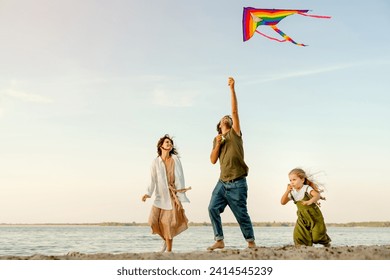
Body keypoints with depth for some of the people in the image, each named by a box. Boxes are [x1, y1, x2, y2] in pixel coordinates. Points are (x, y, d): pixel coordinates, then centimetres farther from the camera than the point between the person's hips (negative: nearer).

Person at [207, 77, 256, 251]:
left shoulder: (234, 133, 5)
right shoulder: (217, 139, 17)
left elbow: (235, 110, -5)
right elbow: (213, 160, 7)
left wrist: (232, 88, -9)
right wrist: (218, 144, -7)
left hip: (237, 183, -4)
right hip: (222, 182, 4)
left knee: (241, 214, -1)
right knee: (213, 208, -8)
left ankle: (251, 241, 12)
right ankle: (219, 240, -1)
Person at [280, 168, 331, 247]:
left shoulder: (307, 188, -17)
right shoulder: (292, 193, 1)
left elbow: (317, 195, -33)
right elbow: (283, 202, -4)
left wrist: (310, 201, -53)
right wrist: (287, 191, -18)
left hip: (314, 215, -5)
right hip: (302, 218, 5)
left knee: (317, 235, -3)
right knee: (298, 234, -9)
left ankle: (326, 242, 28)